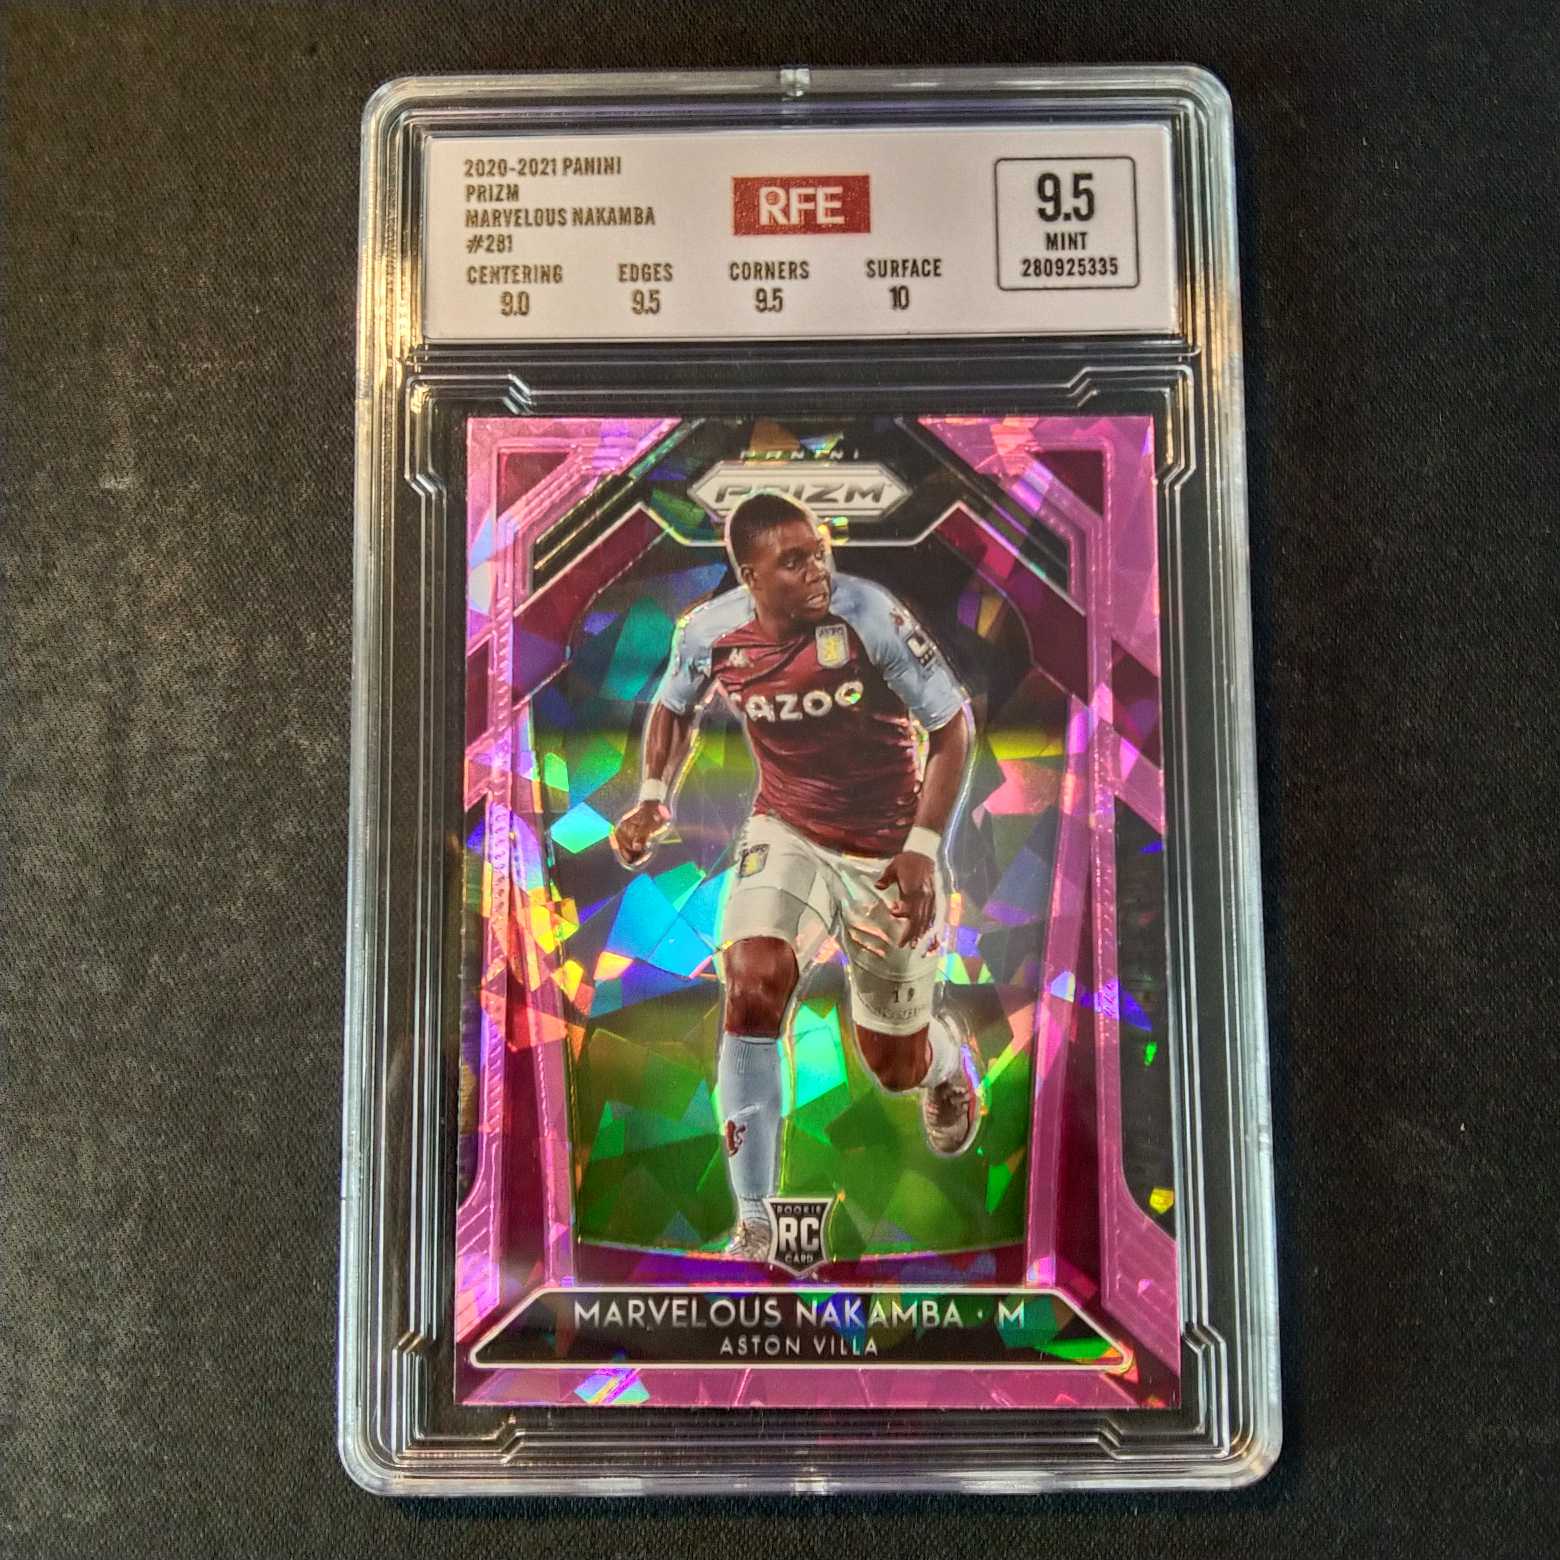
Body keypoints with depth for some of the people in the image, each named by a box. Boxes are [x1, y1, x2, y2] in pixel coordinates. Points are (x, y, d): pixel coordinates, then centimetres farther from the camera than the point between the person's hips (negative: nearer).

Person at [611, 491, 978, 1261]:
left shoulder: (871, 615, -23)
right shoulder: (708, 632, -12)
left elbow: (951, 725, -14)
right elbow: (674, 706, 10)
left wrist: (923, 848, -22)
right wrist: (654, 796, -6)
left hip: (888, 849, -2)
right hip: (786, 834, 2)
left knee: (896, 1066, 8)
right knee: (752, 986, -25)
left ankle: (947, 1057, 51)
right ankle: (753, 1224, -8)